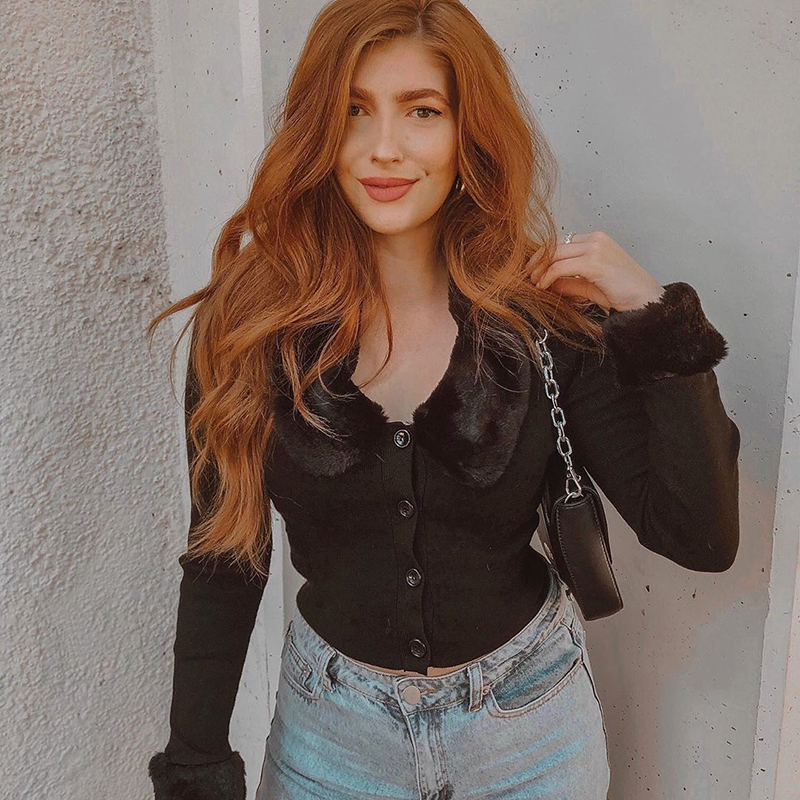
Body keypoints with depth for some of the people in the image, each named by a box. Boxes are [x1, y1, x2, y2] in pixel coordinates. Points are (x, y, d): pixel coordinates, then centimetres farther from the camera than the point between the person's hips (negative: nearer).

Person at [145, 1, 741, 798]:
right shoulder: (250, 321, -13)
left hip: (532, 721, 1)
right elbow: (222, 562, -5)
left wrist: (661, 317, -23)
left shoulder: (549, 312, -14)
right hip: (332, 728, 1)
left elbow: (701, 540, -16)